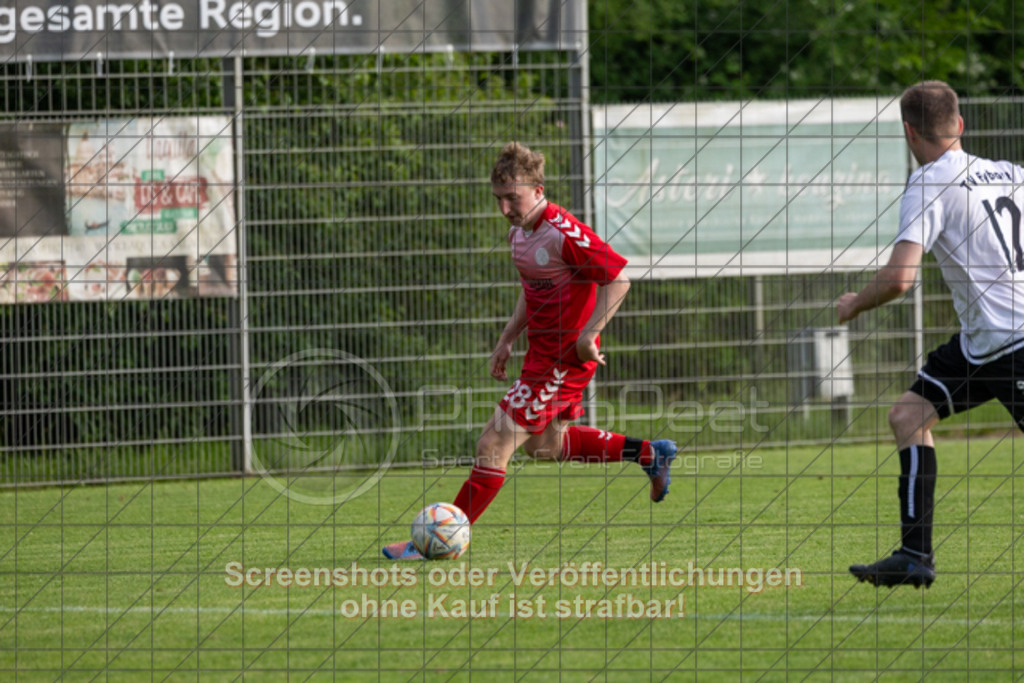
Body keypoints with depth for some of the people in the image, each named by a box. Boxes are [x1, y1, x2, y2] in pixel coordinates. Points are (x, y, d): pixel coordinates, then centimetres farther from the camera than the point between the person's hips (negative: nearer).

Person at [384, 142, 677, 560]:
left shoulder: (564, 234, -23)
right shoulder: (519, 233, 6)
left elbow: (618, 281, -21)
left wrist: (589, 334, -24)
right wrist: (507, 340, 15)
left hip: (564, 359, -10)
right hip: (541, 350, 10)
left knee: (494, 444, -10)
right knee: (544, 446, 23)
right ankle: (649, 454, 32)